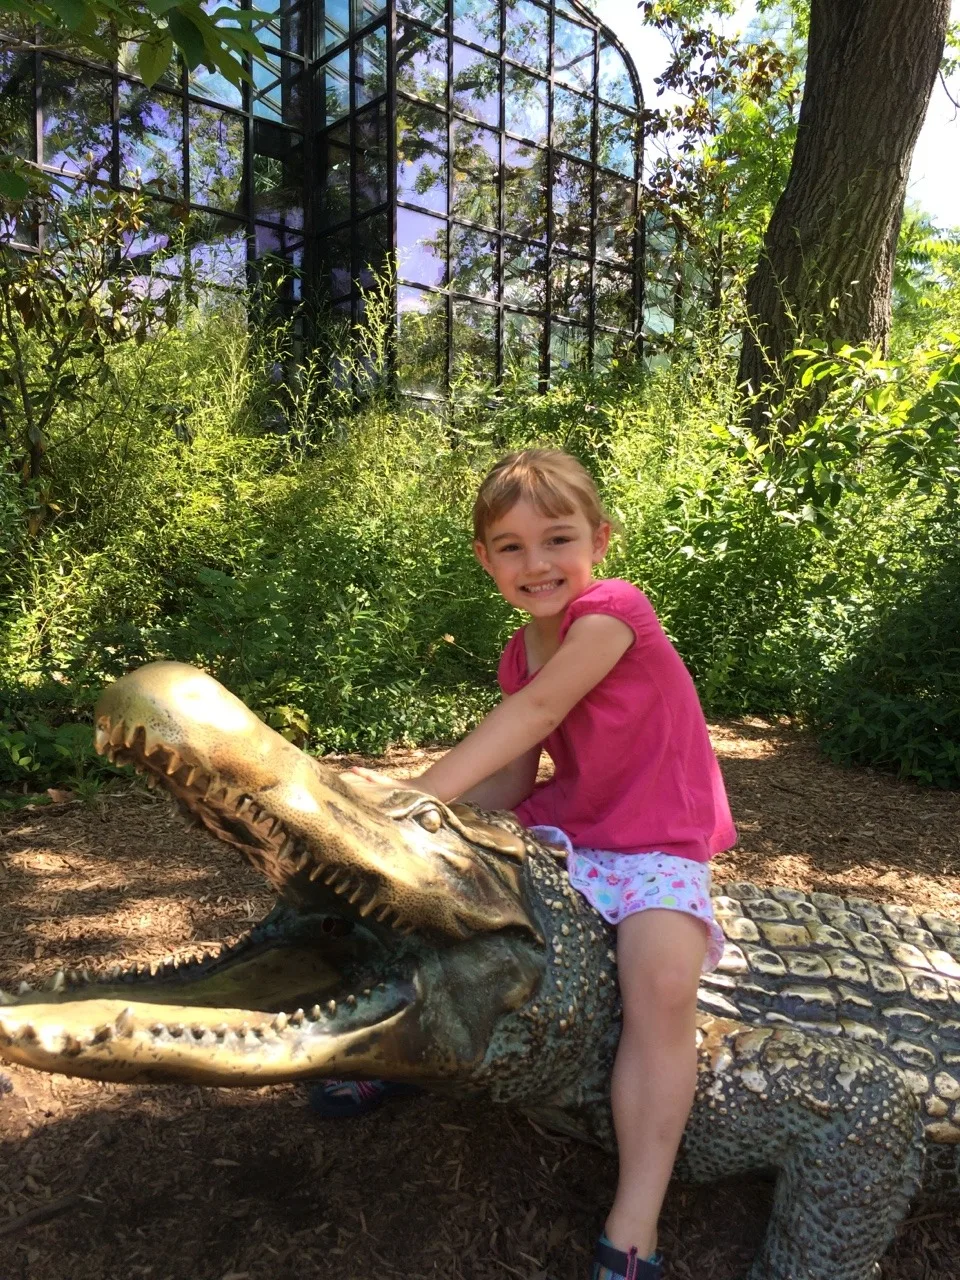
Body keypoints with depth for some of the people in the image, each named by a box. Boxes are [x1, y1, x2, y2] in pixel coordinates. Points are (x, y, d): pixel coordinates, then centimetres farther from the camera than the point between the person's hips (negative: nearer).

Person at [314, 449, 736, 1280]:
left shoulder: (614, 611, -16)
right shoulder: (520, 656, 5)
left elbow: (538, 710, -29)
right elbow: (508, 787, 2)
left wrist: (425, 793, -35)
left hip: (655, 845, -7)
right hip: (565, 830, 7)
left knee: (662, 979, -31)